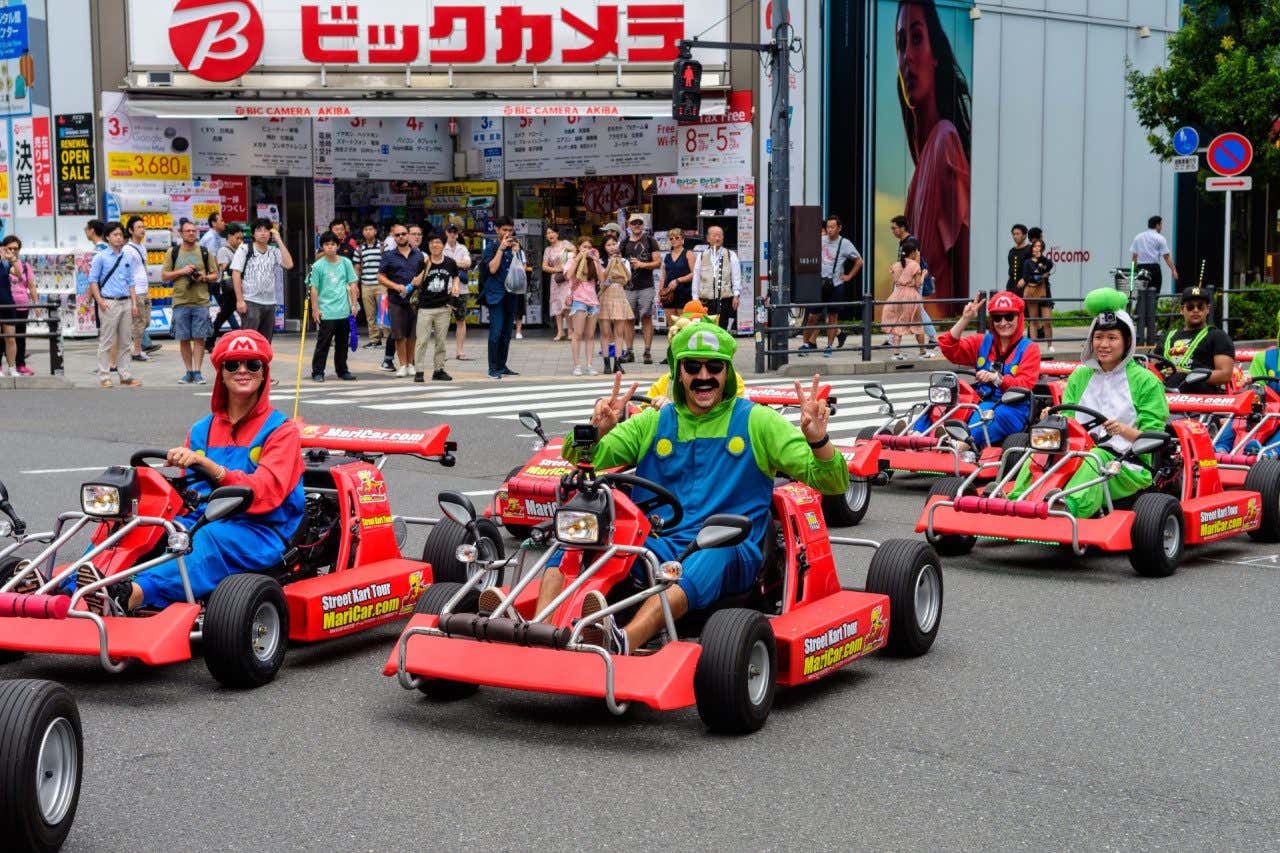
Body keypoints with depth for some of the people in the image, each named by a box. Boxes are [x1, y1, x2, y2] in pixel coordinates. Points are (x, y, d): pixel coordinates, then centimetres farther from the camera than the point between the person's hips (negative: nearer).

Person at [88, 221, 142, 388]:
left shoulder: (128, 257, 13)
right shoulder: (101, 257, -1)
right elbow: (93, 280, -2)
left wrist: (134, 303, 10)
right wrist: (100, 301, -11)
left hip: (126, 302, 5)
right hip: (109, 303, -5)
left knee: (124, 341, 9)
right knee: (106, 341, -3)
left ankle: (125, 376, 15)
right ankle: (104, 377, 0)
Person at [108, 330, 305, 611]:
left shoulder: (282, 430, 1)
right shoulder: (201, 430, 18)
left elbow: (265, 493, -16)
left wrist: (208, 466, -30)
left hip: (261, 533, -5)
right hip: (204, 523, 5)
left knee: (214, 537, -38)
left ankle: (134, 594, -60)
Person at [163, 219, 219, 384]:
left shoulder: (205, 252, 8)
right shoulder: (172, 253, 7)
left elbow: (215, 275, 11)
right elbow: (164, 277, 6)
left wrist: (204, 278, -9)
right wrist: (181, 271, -8)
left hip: (201, 302, 0)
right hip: (180, 302, 0)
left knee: (199, 338, -4)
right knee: (184, 339, 3)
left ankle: (197, 371, 0)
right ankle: (189, 371, 12)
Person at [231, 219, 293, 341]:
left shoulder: (274, 251, 10)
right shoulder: (244, 249, 1)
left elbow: (288, 265, -7)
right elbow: (236, 274, -4)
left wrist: (278, 241, -4)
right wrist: (240, 300, -12)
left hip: (270, 303, 4)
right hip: (250, 303, -4)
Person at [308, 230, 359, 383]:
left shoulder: (346, 263, 4)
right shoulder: (318, 266, -5)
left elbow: (352, 285, 8)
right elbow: (314, 288, -3)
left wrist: (354, 304, 3)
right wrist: (315, 309, -6)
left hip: (344, 311, 4)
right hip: (326, 312, -3)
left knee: (342, 343, 12)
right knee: (323, 343, -3)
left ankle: (342, 370, 22)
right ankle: (317, 372, 3)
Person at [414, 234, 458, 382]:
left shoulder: (450, 263, 2)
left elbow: (455, 276, 21)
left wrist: (456, 285, 4)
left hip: (443, 308, 3)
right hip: (425, 307, -3)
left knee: (441, 341, 9)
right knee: (422, 341, -5)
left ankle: (438, 370, 18)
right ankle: (419, 371, -1)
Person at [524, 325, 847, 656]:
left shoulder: (756, 421, 9)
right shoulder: (653, 423, 16)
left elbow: (833, 483, 4)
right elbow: (579, 459, 11)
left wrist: (817, 440, -18)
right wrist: (598, 429, -12)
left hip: (731, 556, -3)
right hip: (655, 547, 3)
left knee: (714, 552, -39)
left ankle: (621, 643, -62)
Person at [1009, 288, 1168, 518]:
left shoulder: (1145, 380, 6)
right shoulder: (1079, 377, 20)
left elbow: (1153, 436, 0)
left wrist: (1124, 430, -20)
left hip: (1127, 465, -4)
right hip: (1079, 454, 4)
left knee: (1095, 457, -38)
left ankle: (1071, 506, -64)